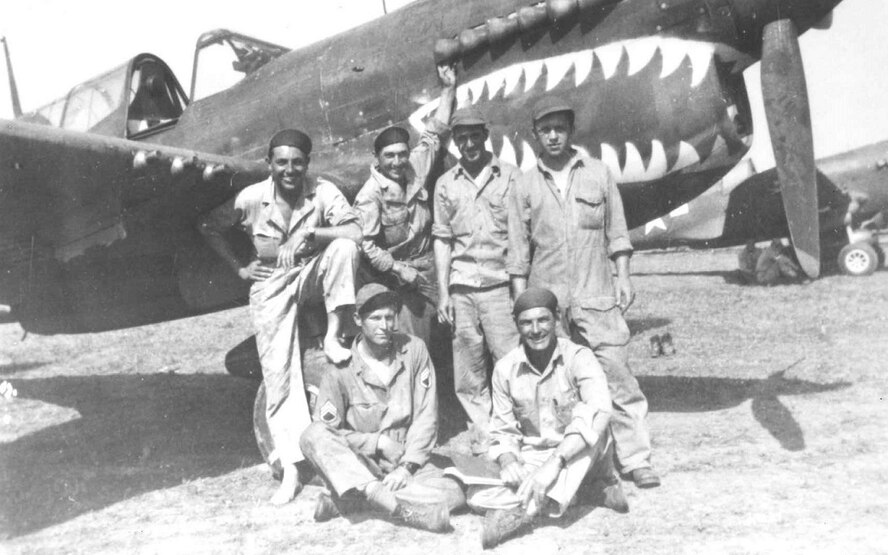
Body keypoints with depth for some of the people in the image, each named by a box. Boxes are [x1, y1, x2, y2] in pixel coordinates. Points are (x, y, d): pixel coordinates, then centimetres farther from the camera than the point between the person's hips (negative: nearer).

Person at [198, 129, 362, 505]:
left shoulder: (323, 192, -13)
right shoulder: (252, 198, -11)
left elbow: (357, 232, -23)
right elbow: (209, 227, 3)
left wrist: (311, 233, -31)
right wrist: (239, 267, -1)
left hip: (312, 276, 0)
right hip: (271, 285, 0)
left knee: (343, 246, -31)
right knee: (278, 373, -7)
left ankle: (333, 335, -21)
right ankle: (291, 468, 0)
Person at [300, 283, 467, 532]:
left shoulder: (413, 350, -2)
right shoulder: (341, 370, -6)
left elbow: (426, 416, -2)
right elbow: (327, 431, -8)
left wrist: (407, 467, -11)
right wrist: (378, 442, -14)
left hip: (405, 462, 2)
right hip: (356, 465, -1)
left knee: (454, 494, -25)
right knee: (313, 435, -30)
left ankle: (349, 501, -25)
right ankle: (401, 507, -44)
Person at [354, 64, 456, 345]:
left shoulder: (415, 169, 0)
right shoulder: (370, 194, -15)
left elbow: (434, 134, 11)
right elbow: (366, 244, -15)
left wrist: (448, 90, 10)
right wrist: (399, 269, -14)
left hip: (425, 270, 6)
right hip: (393, 279, -5)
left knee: (423, 342, 11)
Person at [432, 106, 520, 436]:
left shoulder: (510, 176, 5)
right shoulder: (446, 184, 12)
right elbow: (442, 239, 11)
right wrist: (443, 293, 5)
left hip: (501, 285, -2)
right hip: (461, 288, 3)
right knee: (469, 375, 4)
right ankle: (486, 436, 15)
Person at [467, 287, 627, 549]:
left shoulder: (578, 358, -16)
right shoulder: (506, 368, -5)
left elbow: (599, 412, -34)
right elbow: (503, 430, 4)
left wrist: (555, 461, -44)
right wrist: (508, 460, -20)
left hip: (579, 454, -4)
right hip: (532, 457, 4)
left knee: (589, 417, -34)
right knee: (478, 498, -19)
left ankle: (536, 504, -35)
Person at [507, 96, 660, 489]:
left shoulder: (598, 174, 8)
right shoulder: (525, 186, 8)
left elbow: (616, 231, 11)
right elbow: (518, 250, 8)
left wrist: (623, 277, 2)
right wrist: (521, 302, 4)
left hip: (596, 294, -1)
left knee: (617, 374, -6)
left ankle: (635, 459, -1)